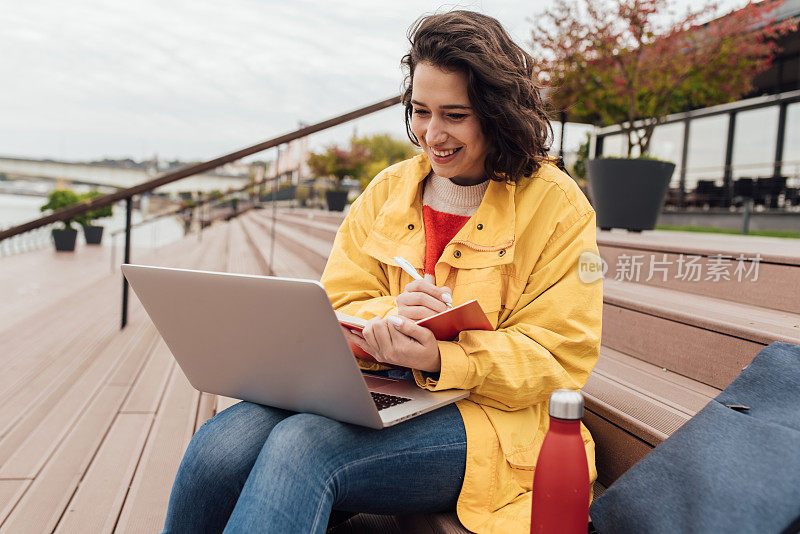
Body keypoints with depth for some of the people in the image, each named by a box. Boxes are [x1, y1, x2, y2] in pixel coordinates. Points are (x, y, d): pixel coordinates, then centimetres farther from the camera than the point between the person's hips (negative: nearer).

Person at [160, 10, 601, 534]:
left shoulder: (557, 204, -1)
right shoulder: (387, 191, 12)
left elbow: (557, 358, -7)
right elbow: (335, 311, 7)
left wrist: (439, 359, -24)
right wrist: (389, 319, -17)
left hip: (490, 417, -3)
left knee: (301, 446, -31)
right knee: (220, 446, -23)